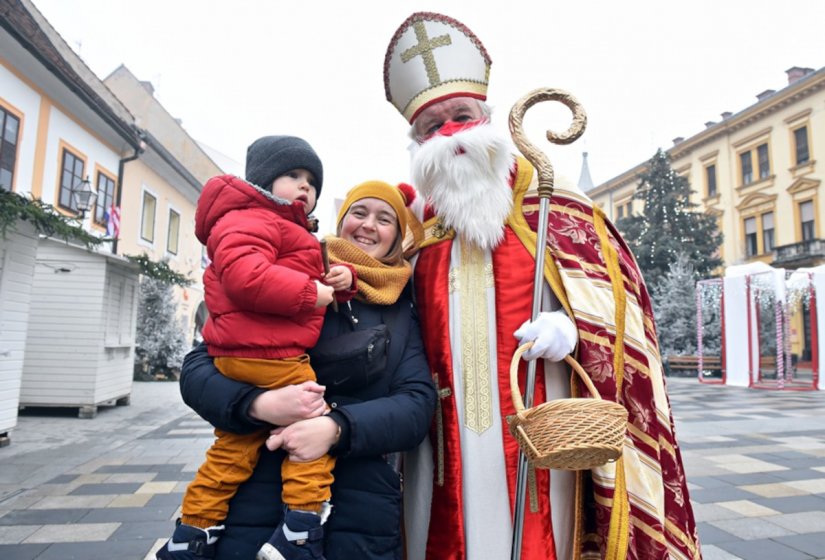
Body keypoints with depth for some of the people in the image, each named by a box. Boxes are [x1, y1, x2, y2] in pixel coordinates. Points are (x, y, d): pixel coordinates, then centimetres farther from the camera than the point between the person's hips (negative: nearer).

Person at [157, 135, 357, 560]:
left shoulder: (289, 231, 27)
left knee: (234, 448, 17)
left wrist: (340, 279, 4)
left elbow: (309, 284, 27)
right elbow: (243, 274, -27)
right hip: (268, 359, -11)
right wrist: (310, 293, -22)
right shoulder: (250, 219, -9)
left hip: (238, 358, 11)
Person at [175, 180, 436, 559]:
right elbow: (196, 368, -2)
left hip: (361, 501, 1)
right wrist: (260, 404, -22)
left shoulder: (405, 308, 5)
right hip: (260, 488, -1)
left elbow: (419, 403, -5)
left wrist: (337, 427, -22)